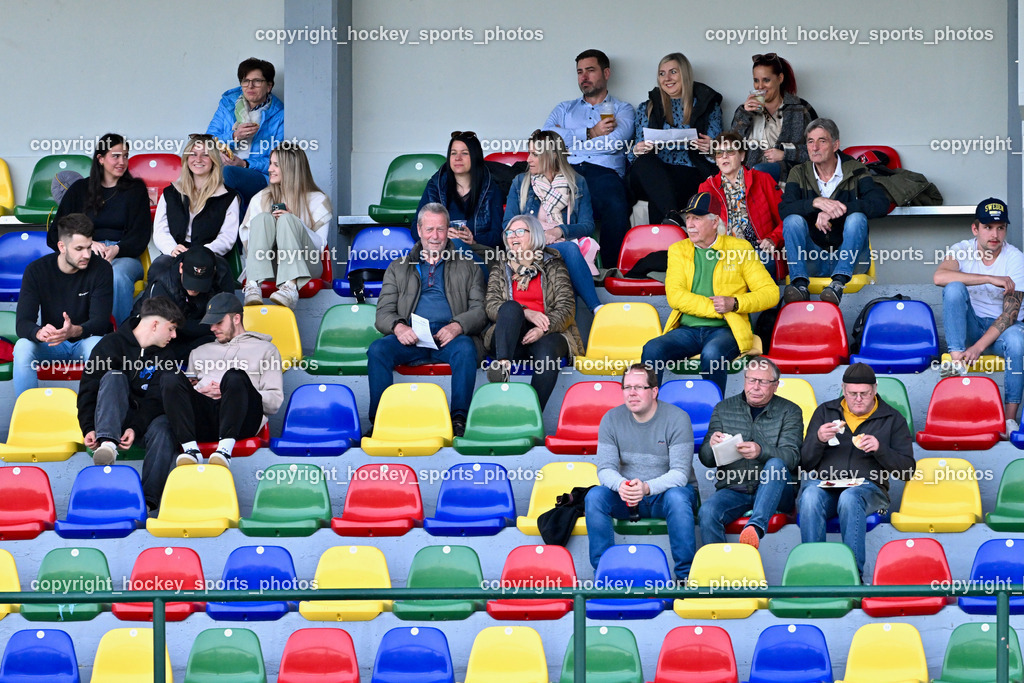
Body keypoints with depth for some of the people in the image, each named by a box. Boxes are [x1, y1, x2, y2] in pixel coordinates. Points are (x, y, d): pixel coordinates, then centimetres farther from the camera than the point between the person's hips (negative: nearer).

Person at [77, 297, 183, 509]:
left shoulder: (164, 358, 9)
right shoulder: (111, 344, 0)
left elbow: (156, 401, -3)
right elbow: (88, 389, -4)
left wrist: (136, 428, -21)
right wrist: (88, 428, -19)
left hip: (144, 420, 2)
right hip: (112, 418, -2)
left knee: (163, 428, -32)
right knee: (114, 377, -26)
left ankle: (149, 500, -46)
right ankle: (107, 443, -49)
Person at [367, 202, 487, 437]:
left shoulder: (467, 267, 21)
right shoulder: (399, 268, 24)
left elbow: (479, 310, 8)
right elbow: (383, 312, 13)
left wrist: (457, 326, -14)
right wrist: (398, 327, -12)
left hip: (448, 337, -1)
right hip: (410, 336, 1)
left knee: (465, 348, -36)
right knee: (377, 349, -29)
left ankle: (459, 419, -39)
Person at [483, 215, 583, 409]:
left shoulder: (554, 267, 15)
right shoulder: (500, 269, 21)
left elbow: (566, 308, 3)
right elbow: (491, 306, 5)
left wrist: (543, 329, -18)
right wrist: (525, 313, -14)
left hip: (547, 335, -1)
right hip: (511, 337, 1)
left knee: (547, 349, -37)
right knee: (511, 307, -30)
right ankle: (502, 365, -51)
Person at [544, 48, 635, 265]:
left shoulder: (621, 109, 23)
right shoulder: (564, 109, 32)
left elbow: (613, 142, 1)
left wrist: (567, 136, 8)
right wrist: (590, 133, 1)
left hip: (604, 172, -1)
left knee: (616, 205, -39)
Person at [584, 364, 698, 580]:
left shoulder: (677, 418, -13)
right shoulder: (612, 419, -3)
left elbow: (680, 473, -20)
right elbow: (605, 468, -8)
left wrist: (647, 487, -39)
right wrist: (621, 485, -34)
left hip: (666, 491, -3)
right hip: (626, 498, 3)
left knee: (677, 498, -37)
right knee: (594, 496, -26)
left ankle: (685, 576, -26)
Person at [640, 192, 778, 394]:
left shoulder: (740, 249, 8)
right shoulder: (678, 250, 14)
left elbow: (771, 293, 5)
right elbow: (674, 296, -1)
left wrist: (734, 303, -13)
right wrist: (715, 308, -13)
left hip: (725, 330, -3)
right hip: (687, 330, 3)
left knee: (712, 353, -37)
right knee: (652, 349, -27)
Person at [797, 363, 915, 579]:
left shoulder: (892, 419, 14)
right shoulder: (825, 411, 19)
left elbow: (907, 470, 6)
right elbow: (805, 463, 15)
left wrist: (880, 449, -11)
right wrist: (819, 440, -6)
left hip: (867, 486, -2)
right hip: (822, 483, 2)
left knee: (850, 498, -39)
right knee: (810, 497, -36)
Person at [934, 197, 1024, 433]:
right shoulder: (963, 250, -8)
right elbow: (939, 276, -31)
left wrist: (979, 346, -30)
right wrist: (990, 279, -34)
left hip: (1001, 325, -1)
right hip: (969, 325, 1)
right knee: (954, 287, -27)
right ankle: (957, 360, -31)